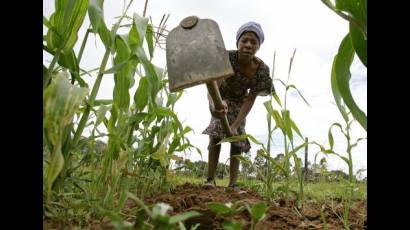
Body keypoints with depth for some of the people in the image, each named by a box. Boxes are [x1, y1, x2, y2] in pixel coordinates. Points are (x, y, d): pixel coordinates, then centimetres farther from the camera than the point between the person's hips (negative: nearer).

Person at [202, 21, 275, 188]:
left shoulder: (262, 70, -29)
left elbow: (250, 100, -25)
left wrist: (235, 125, -36)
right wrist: (214, 103, -73)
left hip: (240, 101, 2)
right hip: (221, 97, -2)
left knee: (237, 137, -5)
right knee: (216, 133, -18)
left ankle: (232, 184, 0)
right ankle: (210, 179, -12)